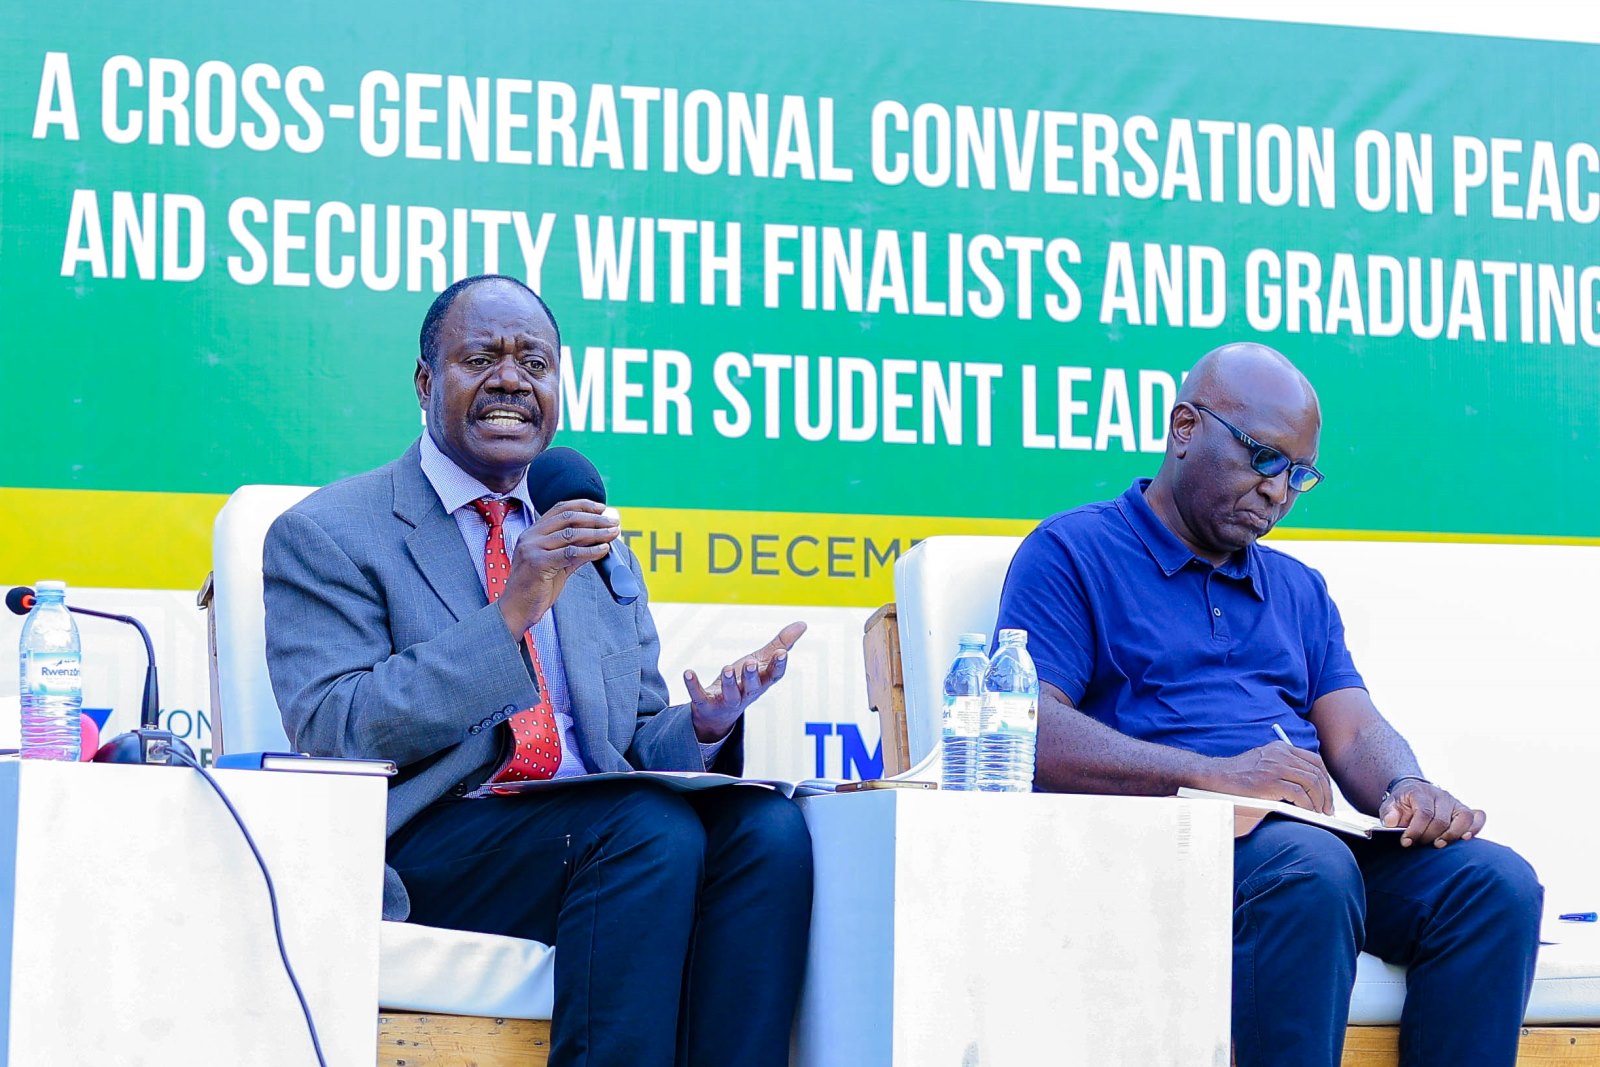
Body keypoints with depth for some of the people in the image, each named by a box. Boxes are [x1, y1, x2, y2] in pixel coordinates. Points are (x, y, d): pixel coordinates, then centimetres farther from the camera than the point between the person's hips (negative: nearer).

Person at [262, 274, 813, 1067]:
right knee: (653, 829, -31)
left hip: (595, 837, 5)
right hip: (423, 850, -5)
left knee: (766, 827, -24)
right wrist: (511, 611, -17)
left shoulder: (596, 549, 22)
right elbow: (332, 734, -10)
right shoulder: (325, 536, 4)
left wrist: (703, 725, -3)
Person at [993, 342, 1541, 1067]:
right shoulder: (1073, 553, 8)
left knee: (1496, 881, -21)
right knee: (1312, 868, -37)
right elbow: (1027, 731, -7)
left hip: (1320, 839, 6)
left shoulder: (1299, 590, 29)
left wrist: (1408, 787, -9)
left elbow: (1354, 733, 17)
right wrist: (1215, 776, -20)